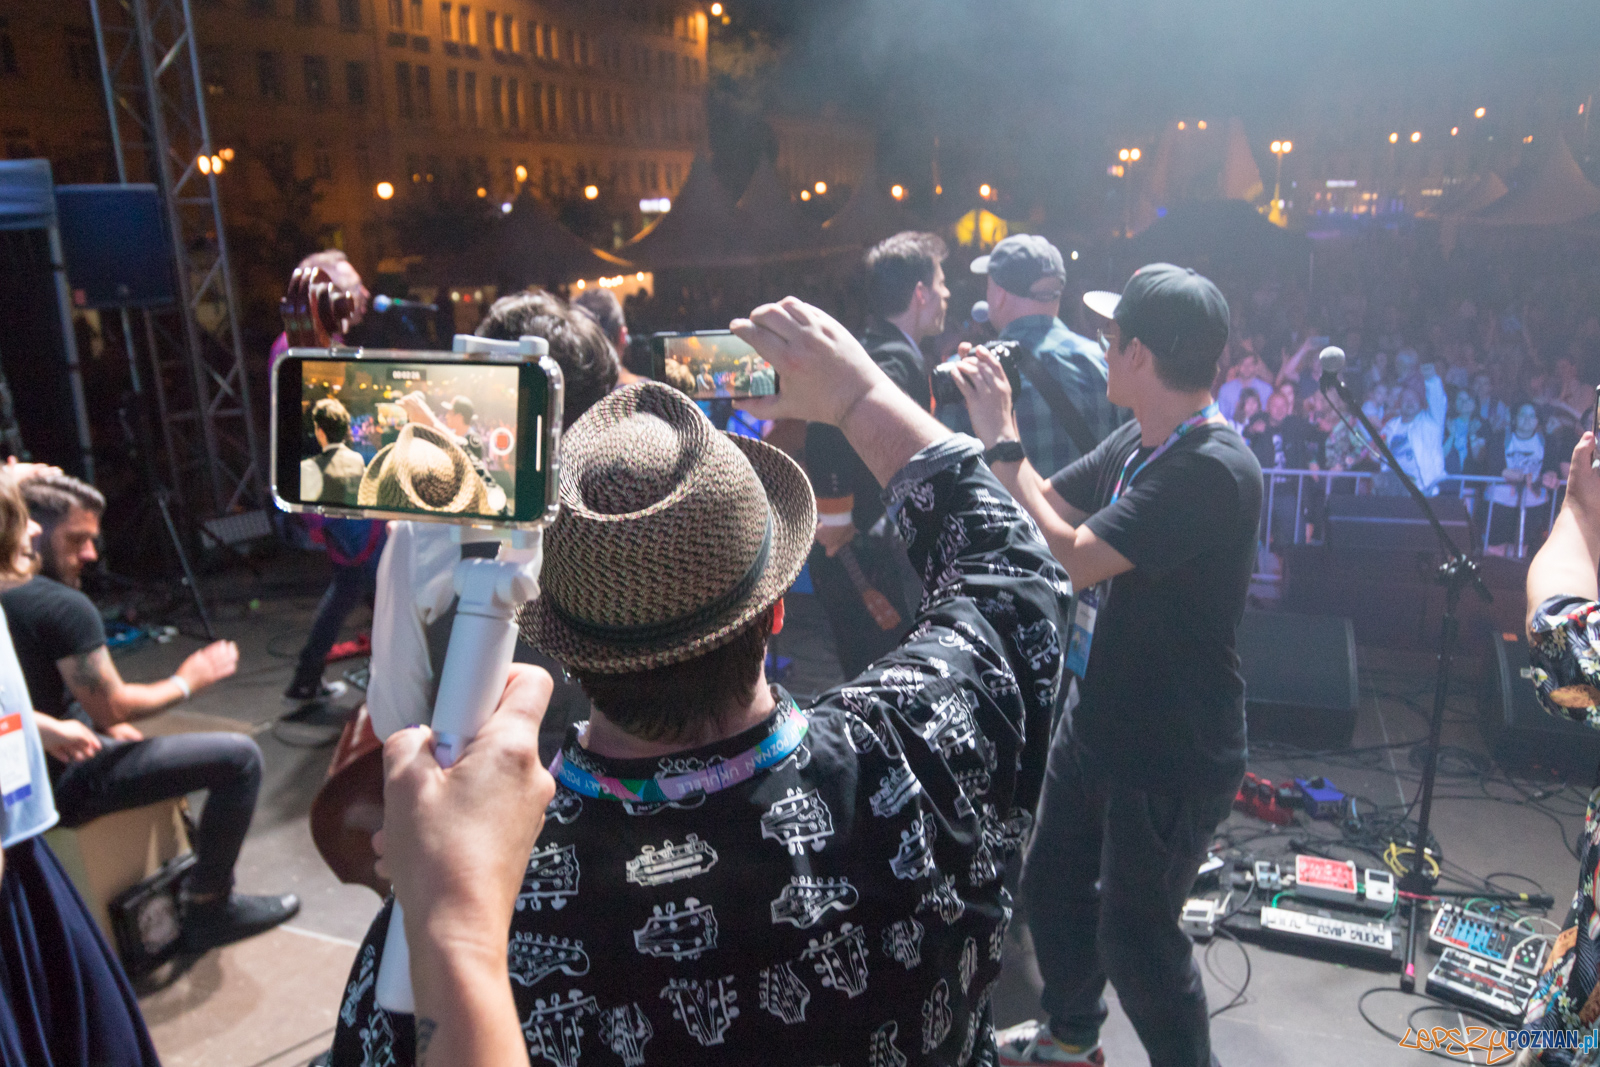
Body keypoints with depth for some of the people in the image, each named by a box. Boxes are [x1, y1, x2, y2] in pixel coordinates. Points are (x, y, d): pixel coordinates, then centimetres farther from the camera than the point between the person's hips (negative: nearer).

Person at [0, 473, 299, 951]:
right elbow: (114, 706, -20)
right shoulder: (62, 605, -23)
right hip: (66, 782, -10)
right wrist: (187, 682, -5)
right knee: (240, 756, -13)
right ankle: (209, 907, -1)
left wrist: (103, 722, 9)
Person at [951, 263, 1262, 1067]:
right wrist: (992, 424, -1)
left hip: (1172, 758, -9)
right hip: (1097, 722, 9)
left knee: (1135, 937, 8)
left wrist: (1000, 440, -24)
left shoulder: (1212, 469, -28)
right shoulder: (1137, 442, 1)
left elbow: (1067, 557, -32)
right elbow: (1046, 507, 10)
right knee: (1051, 885, 24)